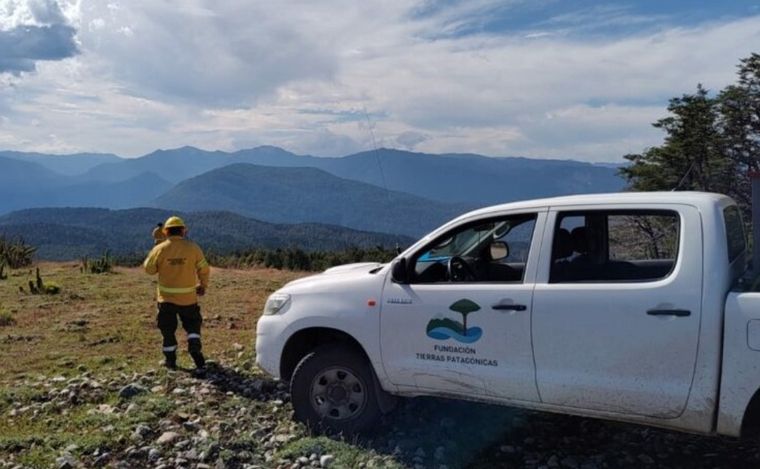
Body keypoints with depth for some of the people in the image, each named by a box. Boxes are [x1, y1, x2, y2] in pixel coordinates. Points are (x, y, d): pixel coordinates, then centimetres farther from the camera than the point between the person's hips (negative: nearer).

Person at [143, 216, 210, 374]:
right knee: (192, 326, 15)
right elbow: (204, 269, -2)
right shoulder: (192, 248, -9)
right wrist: (203, 285, 14)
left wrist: (150, 257, 21)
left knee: (168, 330, 16)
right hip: (188, 297, 0)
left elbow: (149, 269, 2)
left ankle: (171, 361, 24)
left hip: (166, 297, 0)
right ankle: (195, 351, -5)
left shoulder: (160, 249, -9)